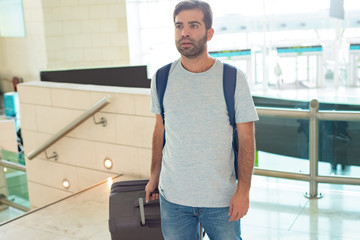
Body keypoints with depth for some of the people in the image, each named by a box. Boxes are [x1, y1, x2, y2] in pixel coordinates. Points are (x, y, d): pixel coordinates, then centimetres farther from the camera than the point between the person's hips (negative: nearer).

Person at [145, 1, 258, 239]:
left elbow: (246, 139, -7)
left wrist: (244, 190, -11)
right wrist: (154, 176, 12)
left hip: (221, 199, -2)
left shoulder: (234, 79, -8)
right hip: (172, 196, 2)